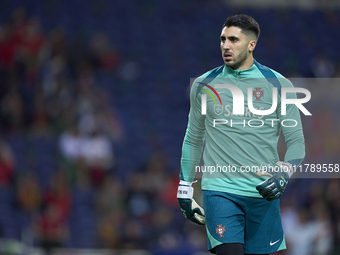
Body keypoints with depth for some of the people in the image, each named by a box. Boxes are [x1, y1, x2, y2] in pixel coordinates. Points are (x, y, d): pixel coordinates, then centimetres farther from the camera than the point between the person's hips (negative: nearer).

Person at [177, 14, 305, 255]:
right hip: (219, 190, 0)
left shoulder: (278, 85, 2)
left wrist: (283, 174, -14)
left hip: (263, 193, 0)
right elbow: (193, 140, 17)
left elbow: (296, 141, 5)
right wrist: (185, 189, 16)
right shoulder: (204, 85, 6)